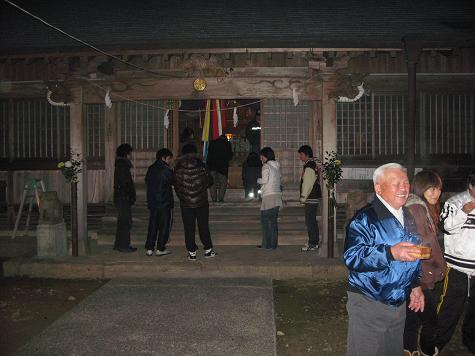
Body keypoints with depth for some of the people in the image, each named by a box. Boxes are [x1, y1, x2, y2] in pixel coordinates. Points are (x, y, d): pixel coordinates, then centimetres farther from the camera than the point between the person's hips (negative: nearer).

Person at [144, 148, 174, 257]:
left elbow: (147, 182, 13)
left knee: (153, 225, 12)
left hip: (152, 202, 6)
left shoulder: (150, 169, 7)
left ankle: (149, 248, 12)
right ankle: (160, 249, 7)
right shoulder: (166, 171, -14)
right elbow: (174, 182, -4)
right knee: (165, 225, 4)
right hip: (165, 203, -6)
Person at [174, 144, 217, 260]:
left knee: (189, 228, 6)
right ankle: (208, 250, 17)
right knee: (203, 226, 11)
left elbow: (176, 185, -1)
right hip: (201, 202, 0)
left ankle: (192, 252, 8)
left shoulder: (178, 168, -5)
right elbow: (209, 181, -1)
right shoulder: (201, 166, -7)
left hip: (185, 203, 0)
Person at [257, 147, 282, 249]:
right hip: (277, 196, 8)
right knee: (273, 221, 11)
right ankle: (273, 244, 13)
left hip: (269, 196, -8)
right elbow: (278, 180, 15)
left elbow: (264, 180, -17)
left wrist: (258, 180, 3)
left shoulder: (266, 166, -7)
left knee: (265, 220, -1)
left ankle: (267, 244, -1)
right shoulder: (277, 166, 16)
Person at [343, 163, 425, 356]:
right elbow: (351, 256, -29)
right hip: (368, 304, -7)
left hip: (399, 303, 7)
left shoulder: (409, 217, 9)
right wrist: (391, 253, -38)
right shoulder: (365, 218, -17)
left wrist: (415, 285, 18)